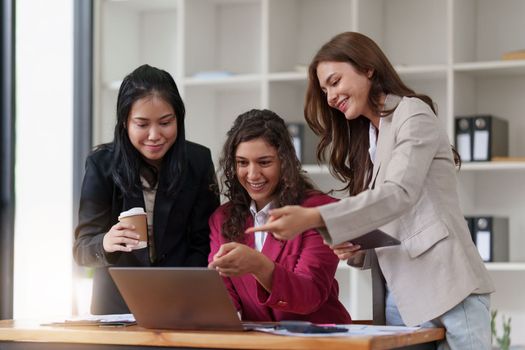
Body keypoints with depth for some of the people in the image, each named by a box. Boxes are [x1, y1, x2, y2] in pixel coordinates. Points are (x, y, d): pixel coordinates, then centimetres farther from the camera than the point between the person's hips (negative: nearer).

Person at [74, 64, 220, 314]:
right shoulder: (101, 164, -4)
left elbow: (204, 245, 2)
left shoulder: (198, 161, -2)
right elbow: (81, 249, -4)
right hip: (116, 305, 0)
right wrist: (105, 244, -26)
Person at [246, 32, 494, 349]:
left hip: (446, 290, -7)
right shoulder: (365, 140, 22)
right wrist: (354, 250, -4)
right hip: (397, 297, 7)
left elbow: (399, 194, -17)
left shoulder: (412, 113, -1)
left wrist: (311, 218, -26)